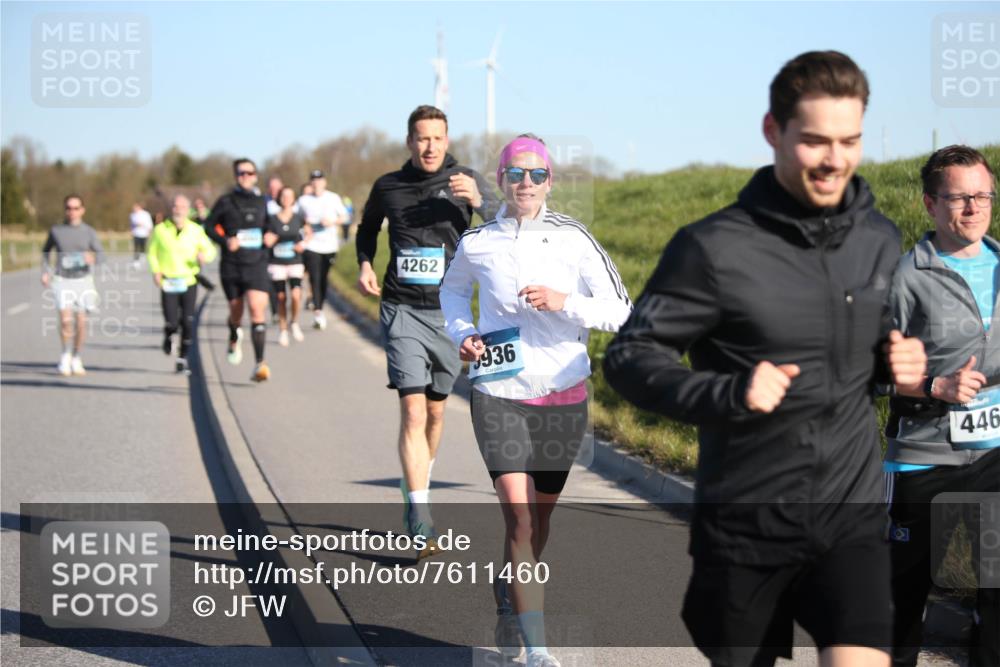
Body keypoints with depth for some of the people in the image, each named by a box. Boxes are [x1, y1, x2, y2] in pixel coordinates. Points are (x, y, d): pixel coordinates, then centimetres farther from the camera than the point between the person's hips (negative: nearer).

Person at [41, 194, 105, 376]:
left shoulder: (89, 232, 1)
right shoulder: (56, 230, 3)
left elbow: (101, 254, -5)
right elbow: (46, 251, 19)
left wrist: (93, 258, -29)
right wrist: (45, 272, 5)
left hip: (83, 280, 1)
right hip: (62, 280, 0)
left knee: (81, 322, 1)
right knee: (65, 319, -16)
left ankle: (76, 358, 19)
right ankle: (66, 355, 3)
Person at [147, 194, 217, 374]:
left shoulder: (195, 230, 2)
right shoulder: (160, 230, 0)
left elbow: (210, 249, 8)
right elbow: (152, 252, 10)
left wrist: (204, 255, -16)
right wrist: (156, 271, -5)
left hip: (189, 282, 1)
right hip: (168, 283, -1)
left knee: (188, 323, -3)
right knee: (172, 322, -9)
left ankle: (182, 359, 12)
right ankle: (168, 337, 29)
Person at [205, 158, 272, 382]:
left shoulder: (262, 202, 7)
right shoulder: (226, 202, 1)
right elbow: (209, 226, 5)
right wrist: (225, 241, -11)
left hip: (257, 263, 0)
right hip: (231, 265, 0)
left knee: (257, 309, -17)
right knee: (236, 310, 13)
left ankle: (260, 364, -20)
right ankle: (234, 339, 50)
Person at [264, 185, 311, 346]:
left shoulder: (298, 219, 1)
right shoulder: (272, 219, 0)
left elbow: (309, 233, 15)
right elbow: (268, 241, 4)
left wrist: (303, 244, -3)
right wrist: (270, 239, -18)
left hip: (295, 263, 0)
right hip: (277, 264, 0)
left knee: (296, 295, -18)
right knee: (281, 297, 3)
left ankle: (294, 322, 8)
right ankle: (283, 331, 17)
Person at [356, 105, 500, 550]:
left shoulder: (466, 181, -1)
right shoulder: (387, 187, 4)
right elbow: (367, 228, 24)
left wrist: (478, 201, -29)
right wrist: (364, 264, 5)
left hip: (449, 312, 1)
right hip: (402, 310, -1)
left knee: (435, 412, 13)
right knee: (412, 409, -14)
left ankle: (418, 482, 38)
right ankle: (418, 512, -16)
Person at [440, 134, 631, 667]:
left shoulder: (572, 239, -3)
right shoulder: (476, 242, 0)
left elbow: (618, 311, -4)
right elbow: (452, 289, 22)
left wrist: (564, 302, -20)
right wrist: (462, 334, 4)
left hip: (562, 394, 1)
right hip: (498, 393, -1)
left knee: (539, 517, 13)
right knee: (519, 517, -13)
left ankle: (508, 593, 43)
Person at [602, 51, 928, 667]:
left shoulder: (881, 240, 4)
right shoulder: (715, 248, -12)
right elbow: (628, 357, -9)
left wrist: (900, 364, -3)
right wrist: (726, 394, -26)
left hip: (853, 517, 3)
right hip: (746, 523, -3)